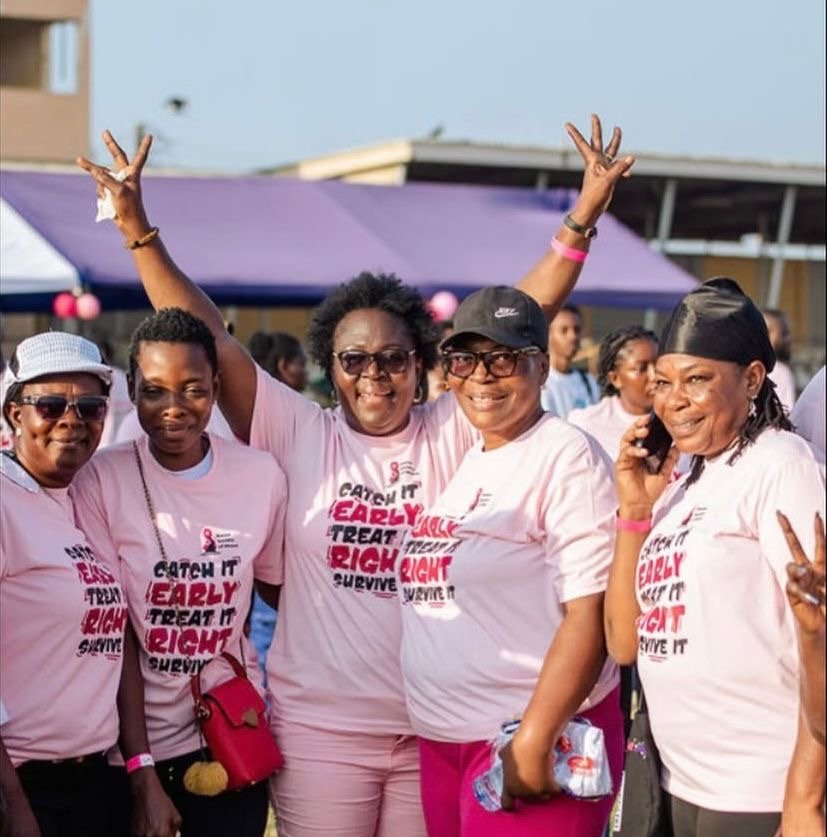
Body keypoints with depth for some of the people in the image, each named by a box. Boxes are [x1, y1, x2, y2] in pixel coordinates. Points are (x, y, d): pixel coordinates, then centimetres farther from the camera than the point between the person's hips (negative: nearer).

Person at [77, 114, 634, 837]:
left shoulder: (454, 432, 0)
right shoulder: (299, 433, -1)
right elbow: (206, 341, -6)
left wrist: (582, 219, -13)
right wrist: (138, 229, -12)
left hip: (437, 726, 1)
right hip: (319, 733, -1)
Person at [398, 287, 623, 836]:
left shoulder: (566, 456, -11)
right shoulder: (464, 461, 12)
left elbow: (591, 612, -17)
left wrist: (534, 742, -21)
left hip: (532, 733, -7)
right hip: (442, 740, 7)